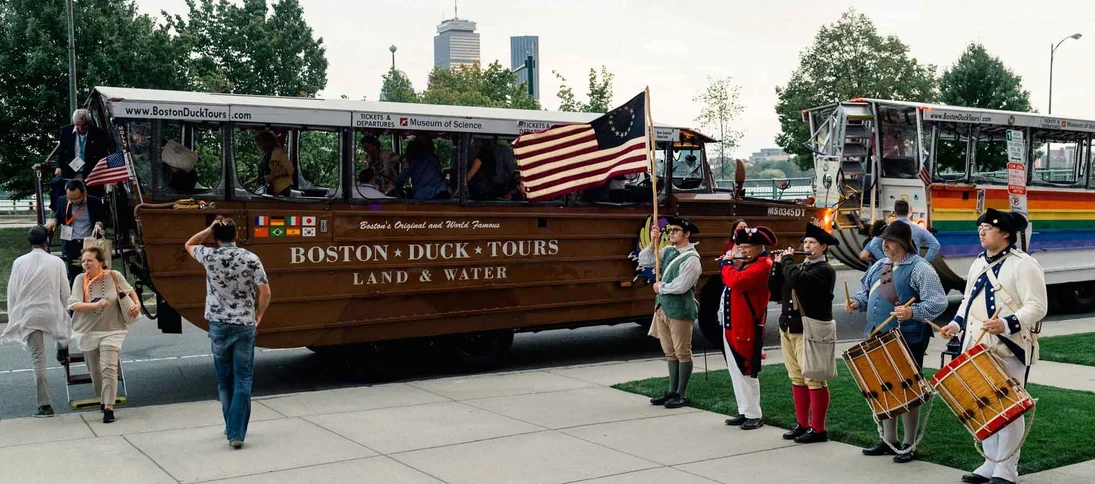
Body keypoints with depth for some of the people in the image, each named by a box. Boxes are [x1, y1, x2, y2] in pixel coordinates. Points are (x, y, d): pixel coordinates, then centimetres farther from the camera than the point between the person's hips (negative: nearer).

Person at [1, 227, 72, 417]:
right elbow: (65, 292, 0)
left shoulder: (19, 262, -1)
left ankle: (44, 405, 0)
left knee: (38, 360, 1)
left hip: (27, 316, 1)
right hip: (52, 313, -1)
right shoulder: (56, 262, -5)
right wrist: (62, 311, 18)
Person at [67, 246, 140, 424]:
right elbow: (74, 304, -16)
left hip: (111, 331, -2)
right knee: (94, 371, 11)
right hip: (87, 331, 2)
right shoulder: (80, 279, -6)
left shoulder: (114, 276, -5)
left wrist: (137, 303, -3)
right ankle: (103, 400, 34)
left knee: (109, 368, -15)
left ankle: (108, 408, -12)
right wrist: (95, 305, -31)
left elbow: (130, 291, 14)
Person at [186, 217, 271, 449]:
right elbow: (265, 292, -8)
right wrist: (258, 316, 8)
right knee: (242, 380, 1)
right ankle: (236, 433, -6)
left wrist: (209, 229, 8)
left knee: (224, 379, 15)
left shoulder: (209, 256, -4)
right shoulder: (251, 259, -7)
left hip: (219, 326, 1)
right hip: (245, 326, -1)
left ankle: (232, 427, 26)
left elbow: (189, 245, 19)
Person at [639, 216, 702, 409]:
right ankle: (672, 391, 24)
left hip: (680, 311, -8)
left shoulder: (691, 258, -15)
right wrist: (652, 243, -3)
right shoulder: (668, 251, 9)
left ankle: (682, 395, 10)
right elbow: (644, 261, 10)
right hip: (663, 308, 8)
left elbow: (680, 286, -22)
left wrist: (660, 288, -7)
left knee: (682, 353, 2)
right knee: (670, 352, 15)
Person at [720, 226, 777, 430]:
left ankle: (755, 415, 7)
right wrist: (728, 263, 9)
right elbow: (728, 281, 22)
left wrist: (726, 264, -9)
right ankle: (744, 411, 23)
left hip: (747, 327, -9)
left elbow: (735, 281, -27)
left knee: (746, 371, -3)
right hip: (732, 325, 9)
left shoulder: (763, 266, -15)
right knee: (735, 371, 13)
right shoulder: (744, 264, 16)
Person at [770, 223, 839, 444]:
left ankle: (818, 429, 3)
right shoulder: (800, 266, 17)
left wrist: (787, 260, -9)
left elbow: (796, 279, -25)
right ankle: (802, 424, 21)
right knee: (797, 378, 12)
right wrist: (778, 265, 5)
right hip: (788, 329, 8)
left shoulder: (825, 270, -9)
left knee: (814, 380, -3)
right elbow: (777, 288, 14)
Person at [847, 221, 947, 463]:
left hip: (908, 341, -8)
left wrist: (913, 312, -32)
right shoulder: (879, 266, 12)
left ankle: (909, 445, 14)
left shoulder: (920, 268, -11)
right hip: (878, 339, 8)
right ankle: (888, 440, 28)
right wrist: (857, 301, 3)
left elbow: (938, 302, -18)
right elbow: (867, 291, 24)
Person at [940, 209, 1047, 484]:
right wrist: (957, 323, 7)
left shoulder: (1023, 264, -10)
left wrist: (1006, 324, -29)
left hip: (1008, 349, -8)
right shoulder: (979, 263, 15)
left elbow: (1037, 306, -16)